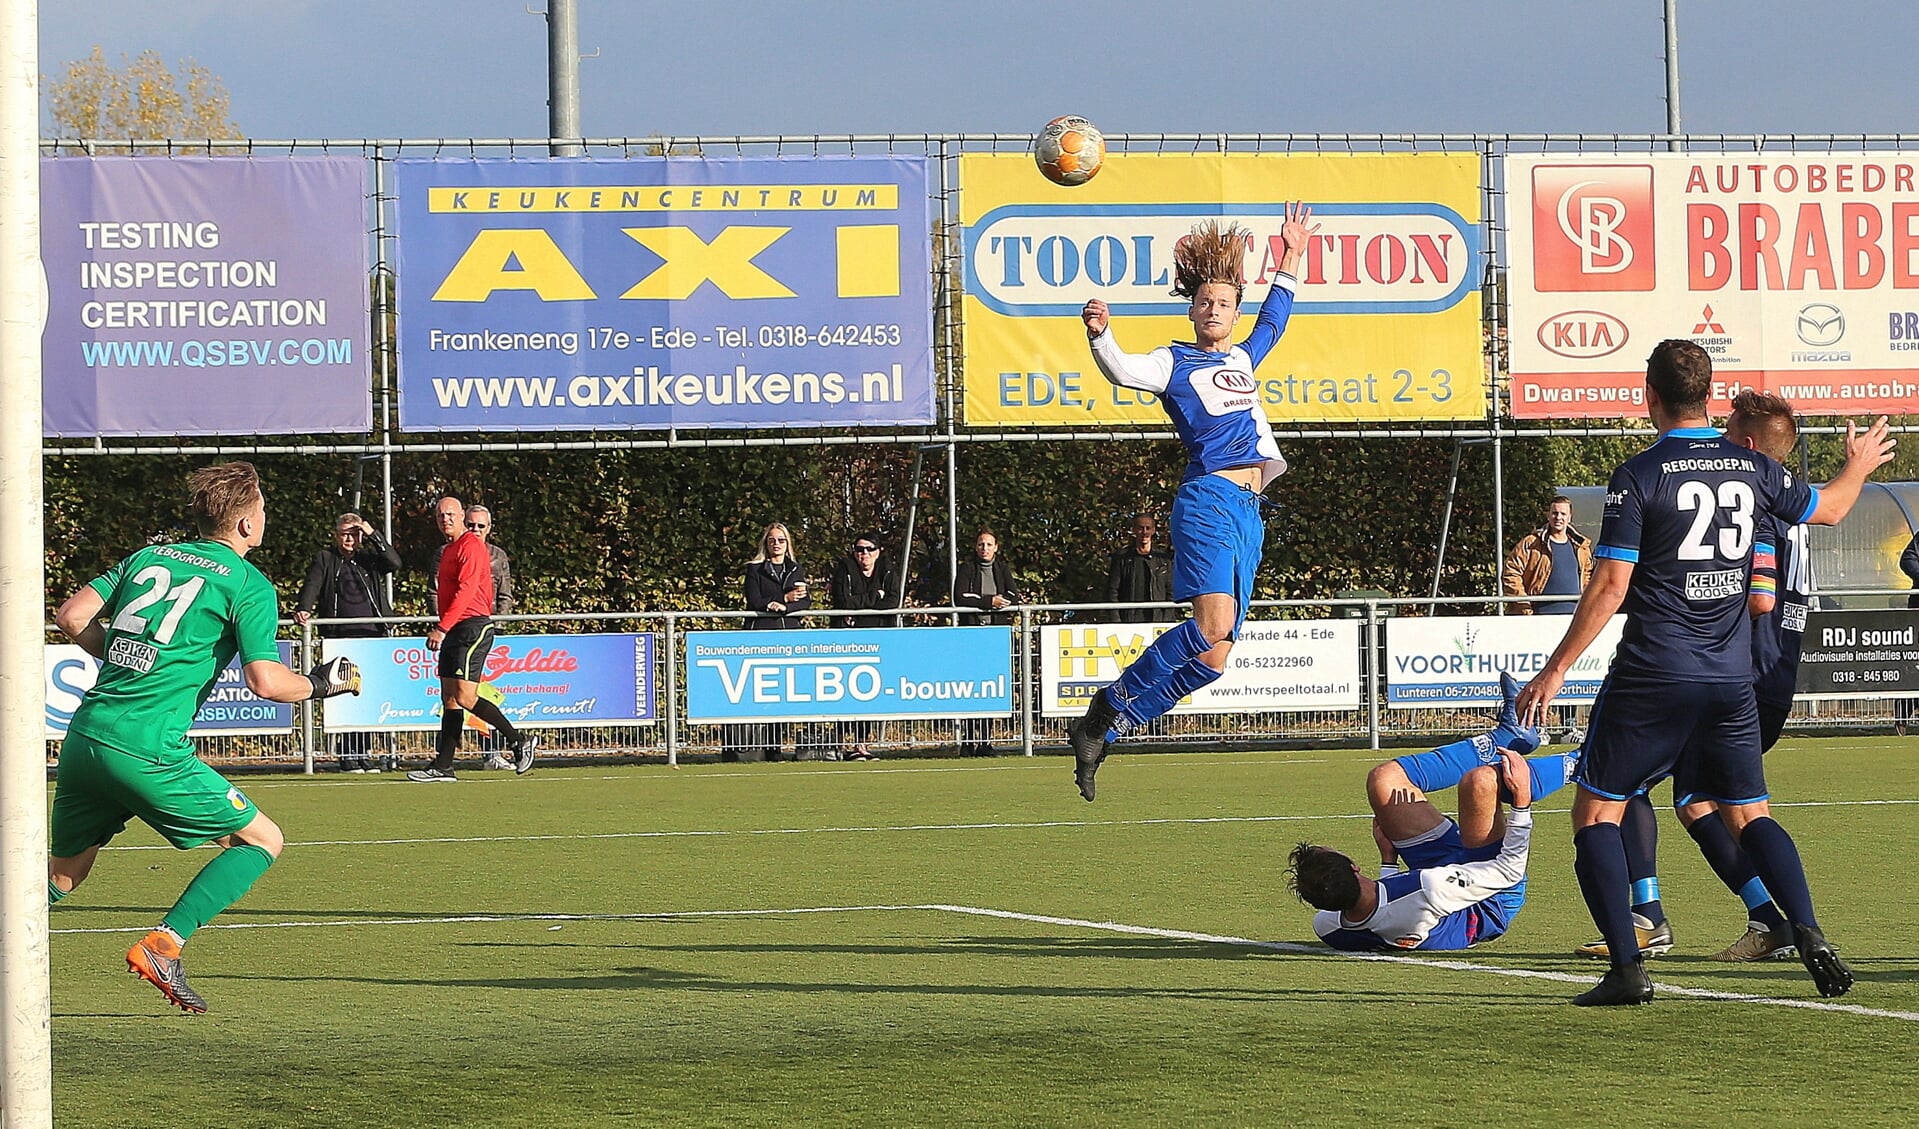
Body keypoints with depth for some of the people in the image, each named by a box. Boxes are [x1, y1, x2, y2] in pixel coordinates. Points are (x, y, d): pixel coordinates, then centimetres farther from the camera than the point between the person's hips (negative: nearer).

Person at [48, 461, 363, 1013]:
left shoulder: (148, 556, 16)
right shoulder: (248, 585, -1)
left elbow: (72, 616, 13)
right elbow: (265, 681, -10)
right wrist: (318, 683, 10)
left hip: (83, 735, 6)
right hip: (149, 750, -6)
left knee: (62, 875, 21)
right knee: (263, 840, 6)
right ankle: (163, 944, -7)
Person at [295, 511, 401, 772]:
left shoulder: (368, 559, 16)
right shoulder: (324, 560, 10)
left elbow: (394, 564, 1)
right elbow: (312, 586, -4)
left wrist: (373, 536, -2)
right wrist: (303, 610, -22)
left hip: (372, 636, 2)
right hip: (339, 638, -2)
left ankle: (364, 754, 9)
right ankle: (346, 757, -5)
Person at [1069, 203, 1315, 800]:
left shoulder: (1242, 359, 23)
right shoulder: (1173, 362, 3)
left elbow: (1273, 321, 43)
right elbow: (1123, 370, -17)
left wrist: (1291, 258, 44)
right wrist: (1100, 333, -36)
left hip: (1248, 511, 7)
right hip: (1208, 498, -7)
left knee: (1214, 657, -1)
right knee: (1212, 626, -26)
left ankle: (1101, 733, 5)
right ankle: (1105, 709, -13)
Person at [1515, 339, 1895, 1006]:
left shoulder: (1639, 476, -10)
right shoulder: (1752, 468, 5)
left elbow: (1610, 585, -13)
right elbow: (1829, 509, 24)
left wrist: (1555, 670, -7)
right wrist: (1859, 465, 46)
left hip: (1652, 676, -5)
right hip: (1731, 679, 5)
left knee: (1596, 812, 5)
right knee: (1748, 813, 16)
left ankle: (1627, 968, -7)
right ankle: (1808, 933, -5)